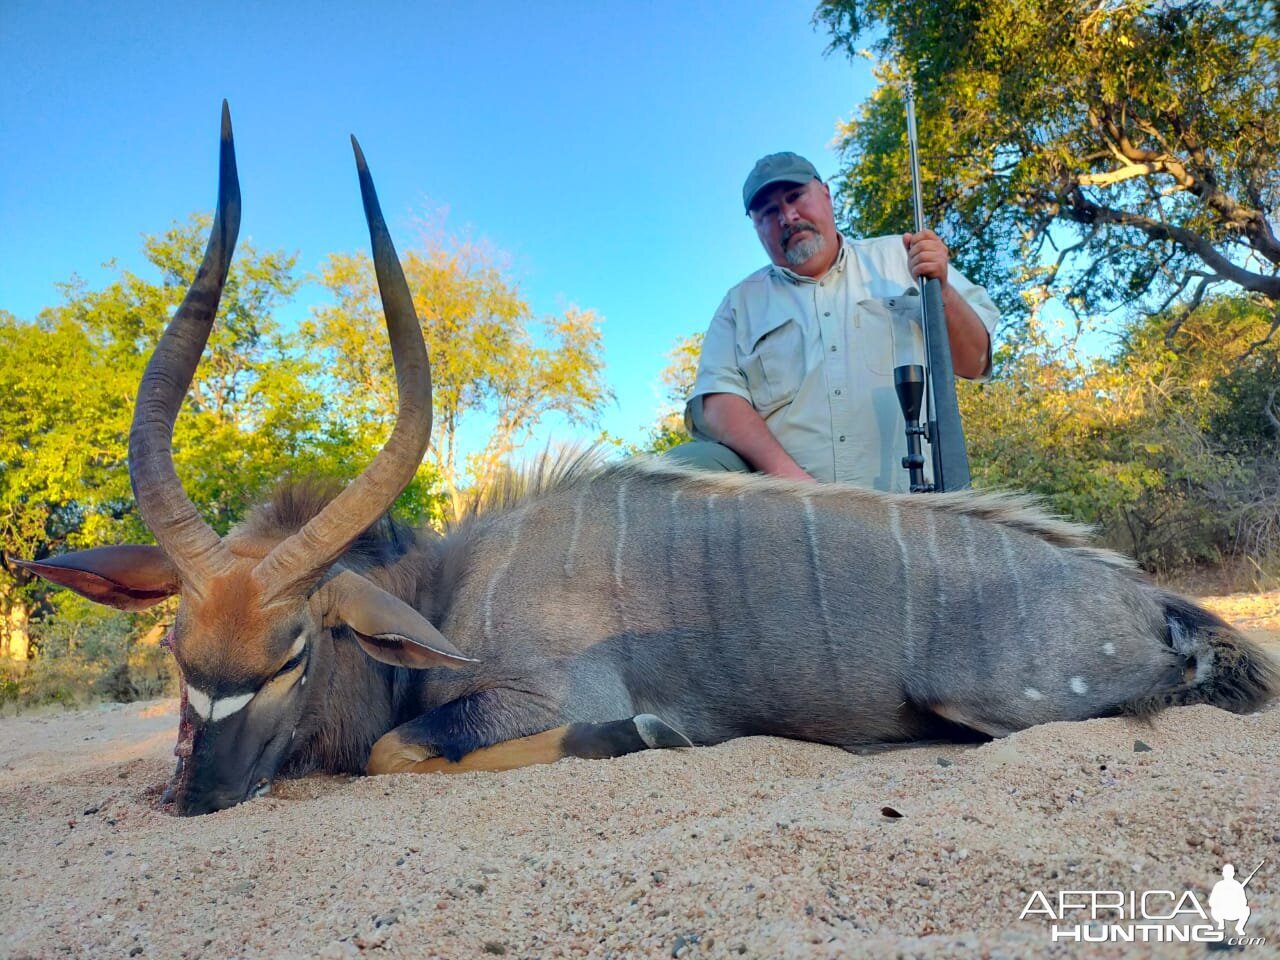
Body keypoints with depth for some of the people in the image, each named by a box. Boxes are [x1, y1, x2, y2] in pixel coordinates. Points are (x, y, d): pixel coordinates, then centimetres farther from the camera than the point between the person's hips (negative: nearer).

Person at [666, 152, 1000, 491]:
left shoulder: (897, 259, 17)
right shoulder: (742, 302, 17)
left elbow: (975, 363, 13)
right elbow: (717, 401, 1)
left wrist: (940, 291, -7)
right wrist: (783, 467, -17)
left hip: (904, 491, -1)